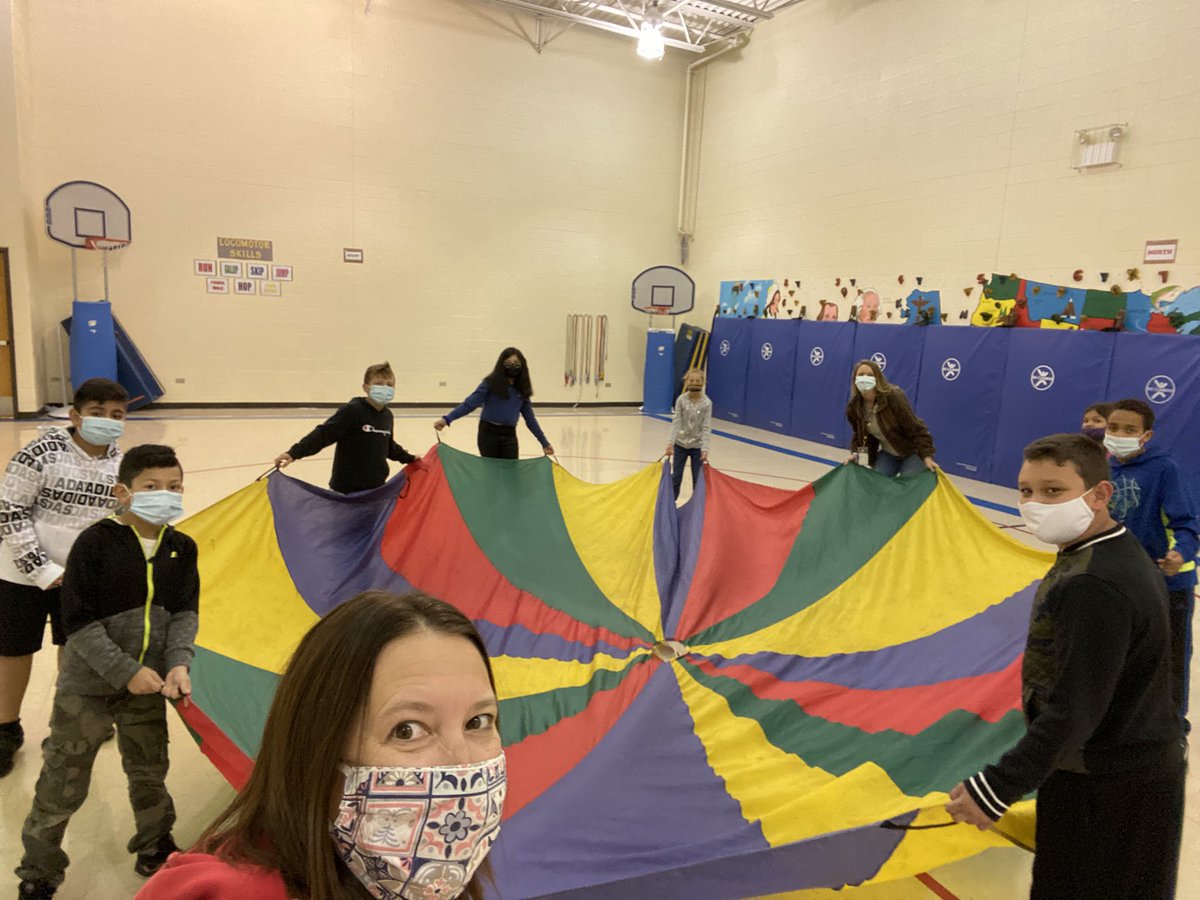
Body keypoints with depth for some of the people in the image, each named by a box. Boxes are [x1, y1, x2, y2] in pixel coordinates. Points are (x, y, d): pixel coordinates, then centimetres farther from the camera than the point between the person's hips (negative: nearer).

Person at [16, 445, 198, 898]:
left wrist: (178, 663, -14)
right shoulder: (96, 543, -18)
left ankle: (155, 849, 41)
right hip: (87, 687, -4)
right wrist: (126, 673, -19)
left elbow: (185, 612, 1)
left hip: (149, 686, 4)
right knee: (62, 785, 10)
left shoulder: (181, 548, -4)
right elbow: (79, 622, -18)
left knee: (149, 773, 19)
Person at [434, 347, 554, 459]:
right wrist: (447, 419, -26)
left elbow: (529, 417, 12)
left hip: (509, 435, 4)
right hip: (489, 433, -3)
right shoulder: (491, 383, -7)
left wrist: (544, 442, 13)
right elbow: (470, 403, -14)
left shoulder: (521, 389, 5)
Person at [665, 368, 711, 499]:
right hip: (680, 444, 1)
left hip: (697, 446, -1)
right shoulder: (681, 400, -9)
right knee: (676, 476, 11)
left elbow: (706, 427, -13)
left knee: (698, 479, 6)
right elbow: (676, 422, -11)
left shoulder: (707, 403, -12)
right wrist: (670, 443, -20)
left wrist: (704, 449, -20)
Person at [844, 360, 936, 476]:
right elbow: (859, 434, 6)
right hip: (888, 453, 5)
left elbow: (916, 429, -27)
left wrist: (927, 456, -34)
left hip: (912, 451, -5)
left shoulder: (894, 398, -28)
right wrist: (855, 453, -12)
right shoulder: (853, 407, -11)